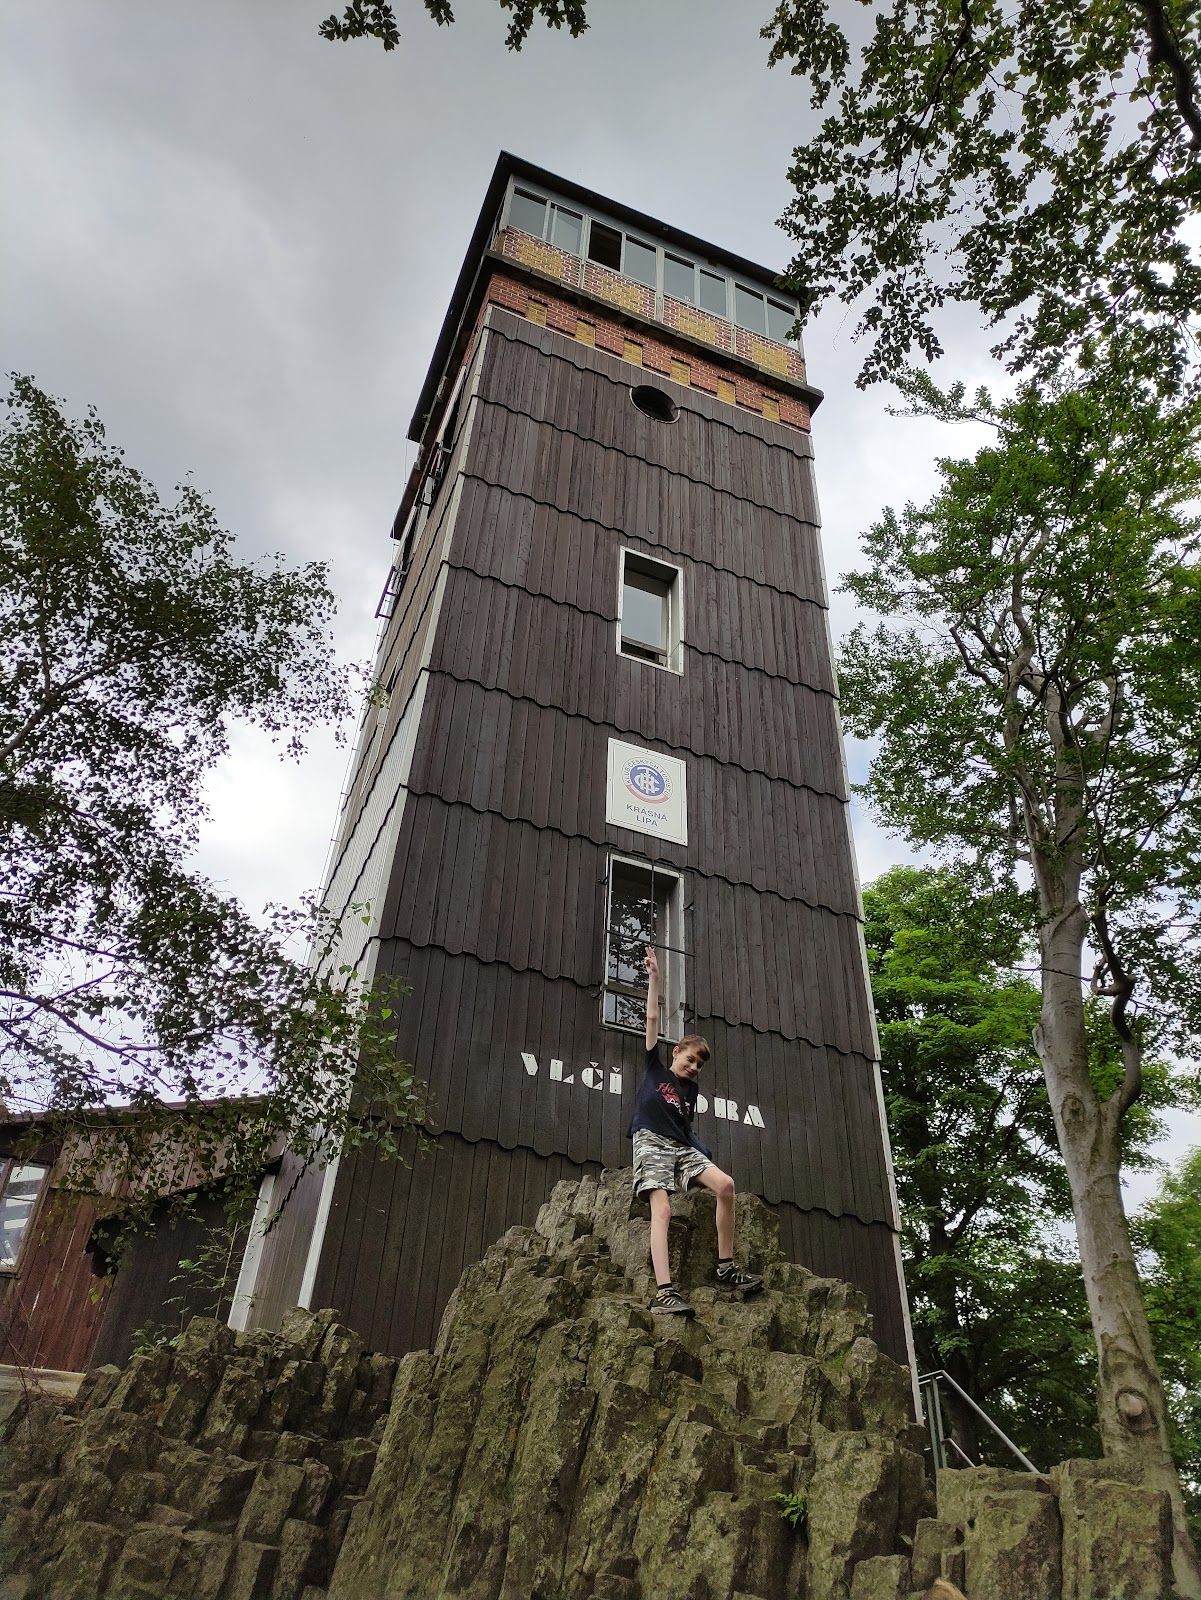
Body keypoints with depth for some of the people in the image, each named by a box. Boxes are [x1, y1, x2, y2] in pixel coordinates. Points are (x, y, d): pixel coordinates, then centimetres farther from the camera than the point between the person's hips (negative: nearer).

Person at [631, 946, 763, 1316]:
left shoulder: (691, 1089, 23)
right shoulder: (655, 1067, 11)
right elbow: (652, 1018, 5)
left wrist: (700, 1157, 6)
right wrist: (653, 978, 0)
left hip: (681, 1146, 5)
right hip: (651, 1142, -5)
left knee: (725, 1184, -16)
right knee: (662, 1210, -22)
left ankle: (726, 1268, -7)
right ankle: (664, 1291, -31)